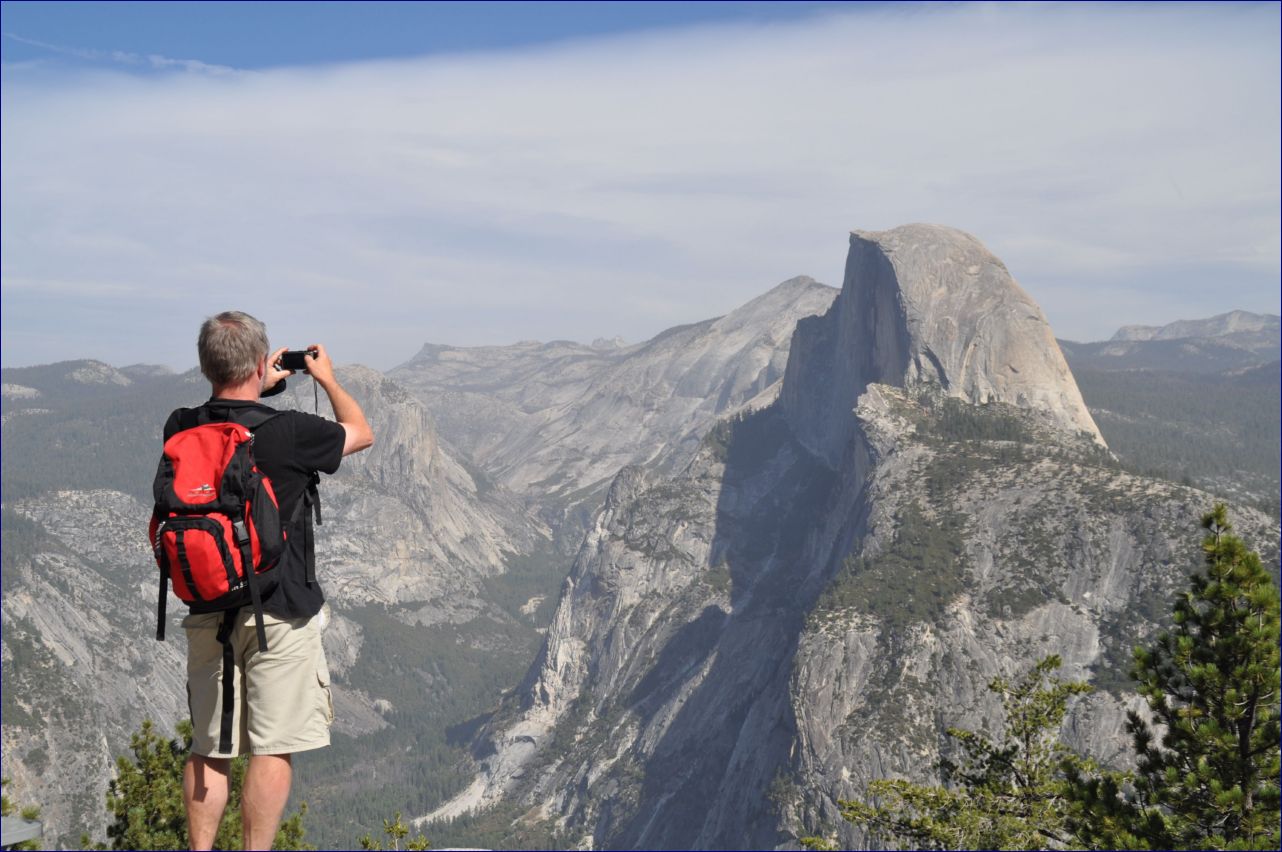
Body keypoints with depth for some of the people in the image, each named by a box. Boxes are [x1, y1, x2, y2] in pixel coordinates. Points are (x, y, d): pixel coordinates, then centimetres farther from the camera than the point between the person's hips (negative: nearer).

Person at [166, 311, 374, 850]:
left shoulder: (181, 431, -2)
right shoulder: (289, 432, -16)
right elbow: (360, 434, 5)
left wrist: (257, 392, 32)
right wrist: (327, 379, 20)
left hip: (207, 613, 5)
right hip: (281, 614, -5)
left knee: (208, 750, 14)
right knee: (273, 750, 2)